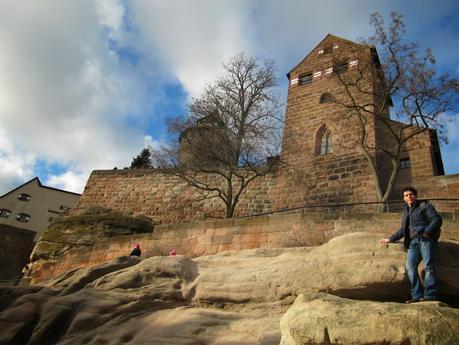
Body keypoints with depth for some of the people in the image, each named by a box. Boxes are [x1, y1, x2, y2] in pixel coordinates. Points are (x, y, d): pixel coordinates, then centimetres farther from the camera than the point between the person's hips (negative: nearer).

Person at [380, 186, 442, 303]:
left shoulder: (424, 206, 7)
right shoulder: (406, 211, 25)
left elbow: (437, 219, -6)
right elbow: (403, 230, 33)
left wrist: (427, 232, -19)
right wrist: (390, 239, 30)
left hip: (426, 240, -6)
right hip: (413, 241, 6)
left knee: (428, 266, -10)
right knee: (410, 267, -7)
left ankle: (430, 294, -6)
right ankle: (417, 295, -6)